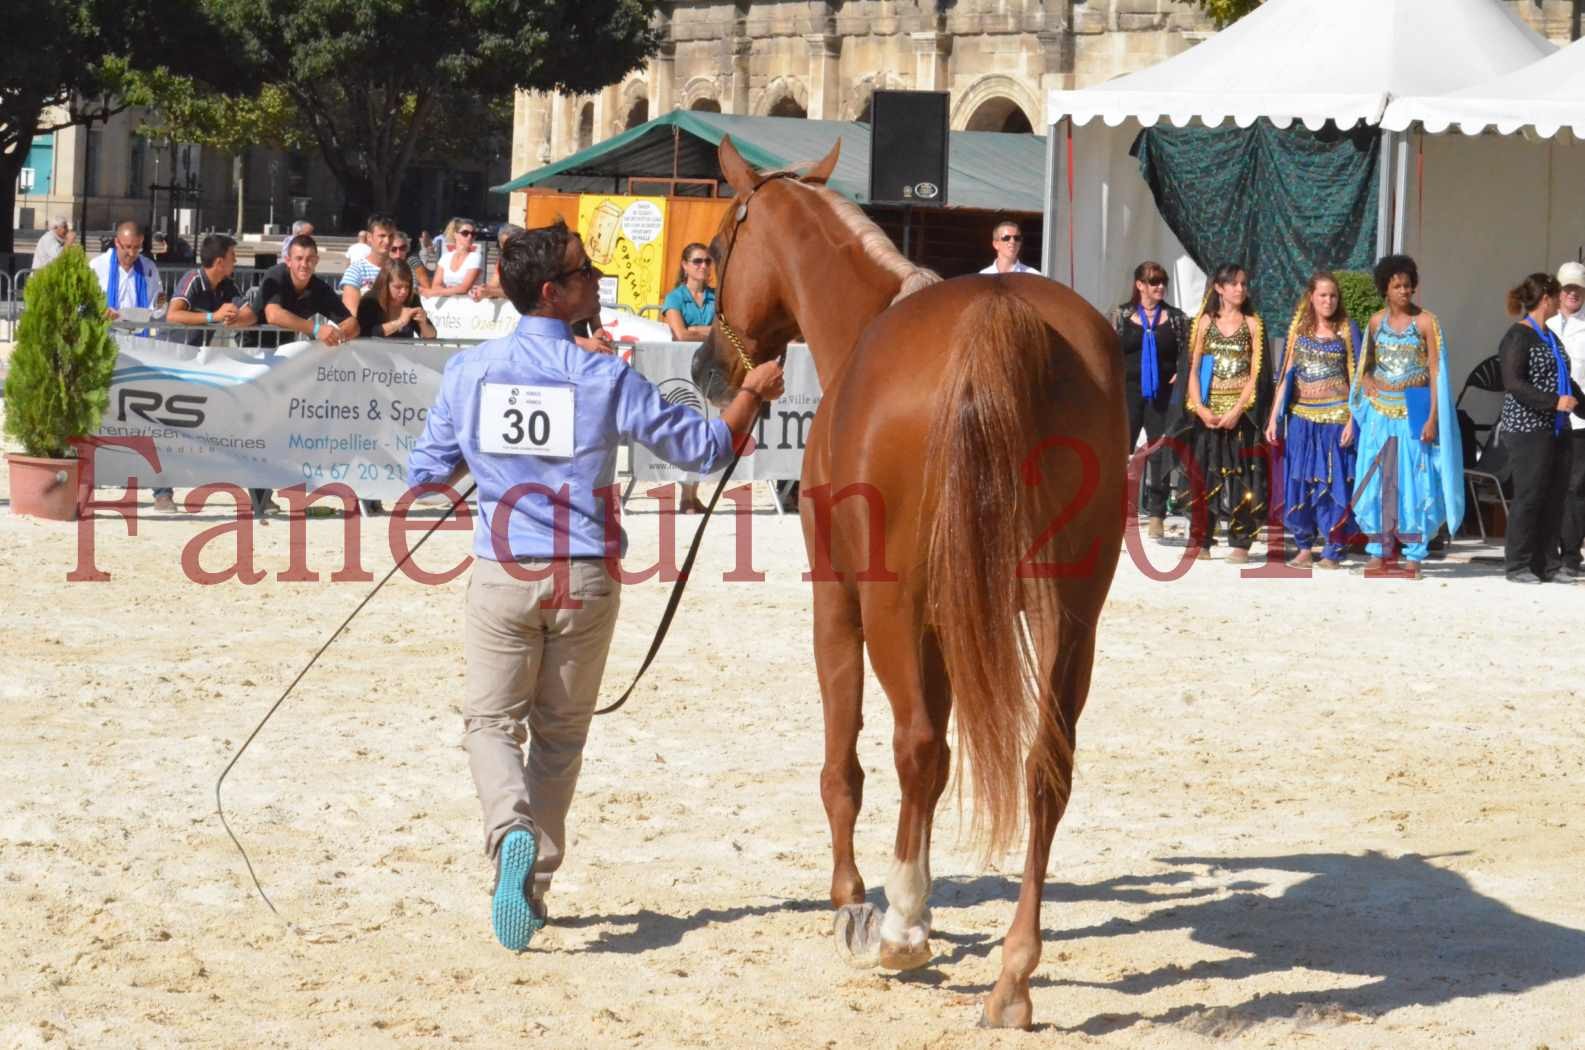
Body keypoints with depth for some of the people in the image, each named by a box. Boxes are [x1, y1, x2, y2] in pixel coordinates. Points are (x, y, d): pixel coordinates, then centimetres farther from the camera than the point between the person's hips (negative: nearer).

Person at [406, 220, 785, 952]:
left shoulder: (469, 370, -3)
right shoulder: (607, 379, -9)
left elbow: (427, 474, 5)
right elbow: (703, 449, -2)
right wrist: (753, 393, 13)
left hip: (502, 575, 1)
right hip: (584, 579, 0)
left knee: (491, 720, 8)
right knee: (560, 732, 13)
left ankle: (512, 831, -21)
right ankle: (534, 884, 13)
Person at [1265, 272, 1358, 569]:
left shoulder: (1346, 330, 1)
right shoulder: (1299, 330, 8)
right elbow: (1287, 375, 9)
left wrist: (1352, 420, -9)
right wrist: (1274, 418, 4)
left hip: (1335, 417, -3)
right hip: (1302, 416, 3)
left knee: (1332, 482, -3)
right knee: (1299, 482, 3)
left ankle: (1332, 552, 1)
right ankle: (1304, 547, 14)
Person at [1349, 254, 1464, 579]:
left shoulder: (1425, 321, -5)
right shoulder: (1377, 321, 8)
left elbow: (1436, 371, -7)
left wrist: (1433, 417, -13)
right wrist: (1366, 380, -2)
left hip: (1414, 410, -4)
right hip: (1380, 411, 4)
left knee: (1414, 479, -3)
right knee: (1377, 479, 4)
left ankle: (1414, 555, 1)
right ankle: (1378, 550, 11)